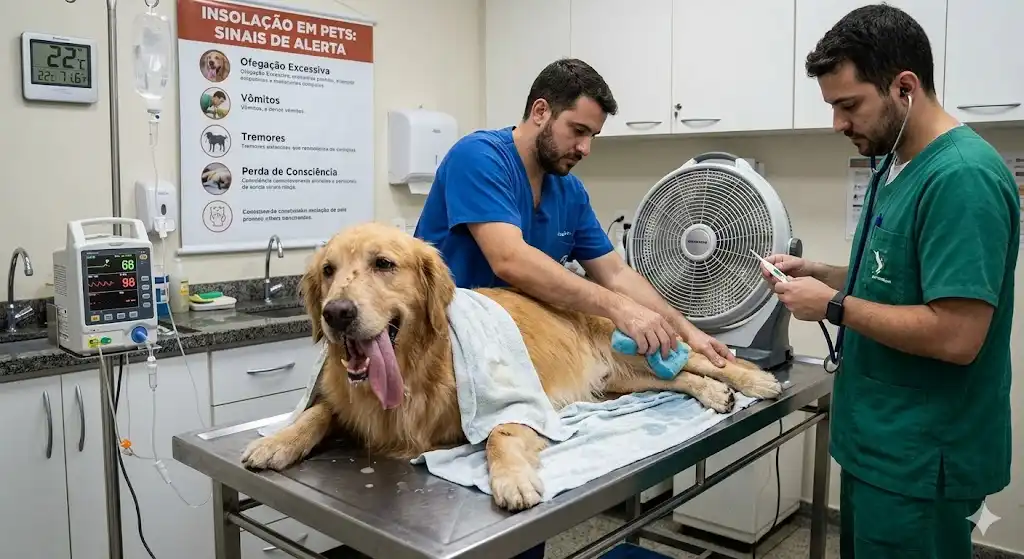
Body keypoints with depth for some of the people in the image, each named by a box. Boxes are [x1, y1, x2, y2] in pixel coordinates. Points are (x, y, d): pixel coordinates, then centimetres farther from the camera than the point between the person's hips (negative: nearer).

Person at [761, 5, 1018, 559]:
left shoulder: (962, 177, -22)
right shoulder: (900, 163, 7)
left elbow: (956, 337, -27)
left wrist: (834, 305, -18)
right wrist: (815, 274, 3)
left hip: (921, 460, -9)